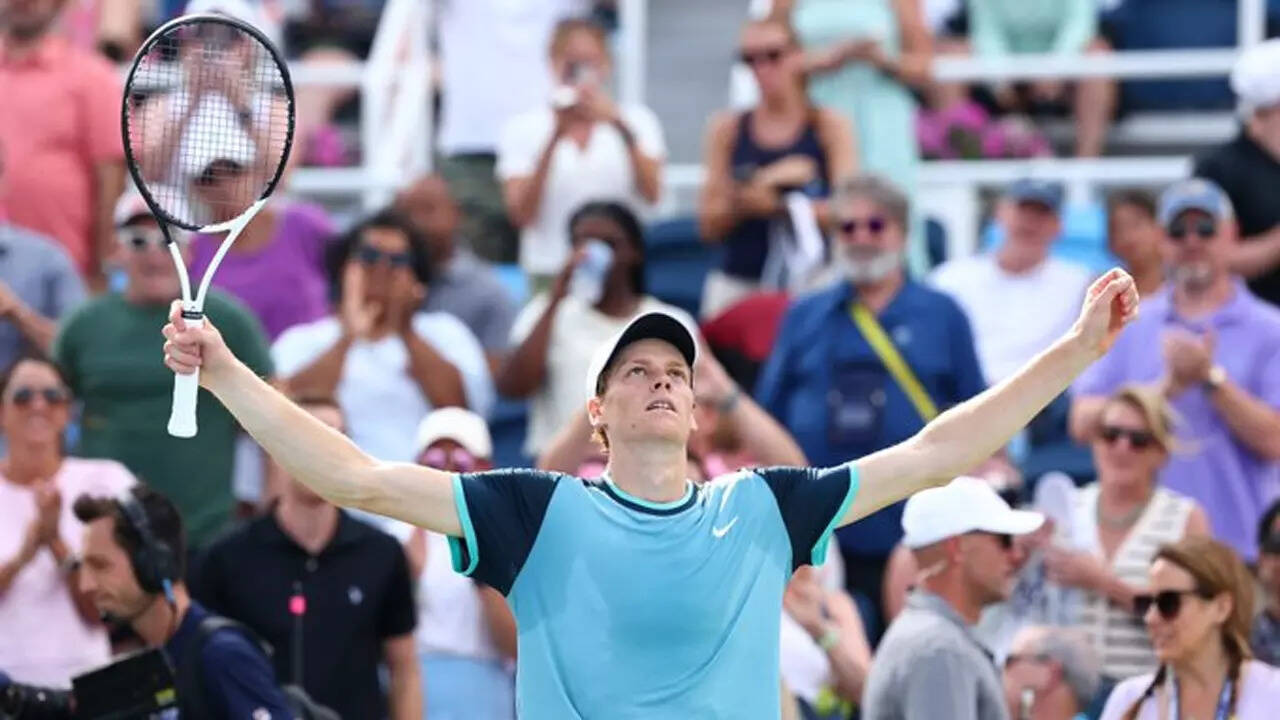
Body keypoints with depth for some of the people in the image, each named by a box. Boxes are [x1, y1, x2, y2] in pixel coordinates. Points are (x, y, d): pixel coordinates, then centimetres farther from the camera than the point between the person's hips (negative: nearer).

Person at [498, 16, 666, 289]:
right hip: (551, 273, -1)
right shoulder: (522, 130, 6)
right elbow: (522, 214, -5)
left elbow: (652, 193, -6)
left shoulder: (637, 120, 8)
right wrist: (554, 138, -12)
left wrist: (623, 130, -18)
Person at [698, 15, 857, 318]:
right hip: (737, 285, 2)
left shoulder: (829, 126, 4)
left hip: (808, 281, -2)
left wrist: (777, 205, -15)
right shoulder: (727, 130, 10)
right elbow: (709, 225, 10)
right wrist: (739, 202, -10)